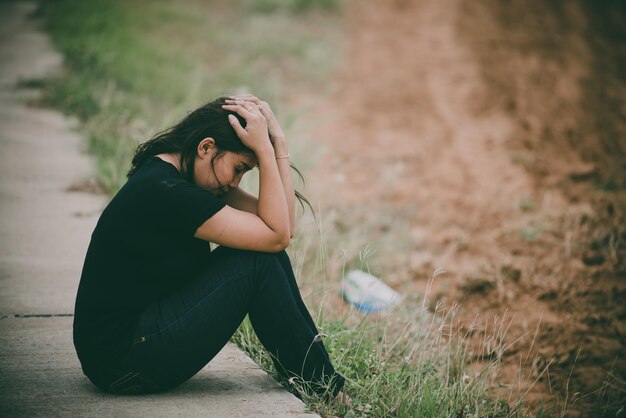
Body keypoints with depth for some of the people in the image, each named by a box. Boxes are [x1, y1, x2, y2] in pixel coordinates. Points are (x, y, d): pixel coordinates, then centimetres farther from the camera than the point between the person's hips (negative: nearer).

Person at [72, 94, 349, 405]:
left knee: (266, 252, 2)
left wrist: (276, 141, -3)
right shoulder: (163, 193, -23)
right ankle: (323, 388, -2)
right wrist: (264, 147, -18)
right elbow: (277, 235, -20)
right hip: (123, 363, -10)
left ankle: (322, 377, 4)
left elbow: (283, 225, 3)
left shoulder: (179, 177, 8)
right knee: (258, 261, -13)